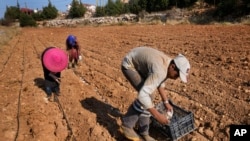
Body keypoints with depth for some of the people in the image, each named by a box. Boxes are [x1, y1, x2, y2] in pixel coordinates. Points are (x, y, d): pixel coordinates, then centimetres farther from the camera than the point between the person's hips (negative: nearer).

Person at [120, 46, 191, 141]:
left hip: (139, 65, 9)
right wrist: (157, 115, -34)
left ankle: (143, 131, 12)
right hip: (129, 65, -9)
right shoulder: (160, 72, -38)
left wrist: (166, 102, 11)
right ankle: (127, 124, -1)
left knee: (149, 96, 1)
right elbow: (142, 95, -43)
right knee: (146, 96, -20)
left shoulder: (168, 64, -8)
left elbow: (160, 82, 10)